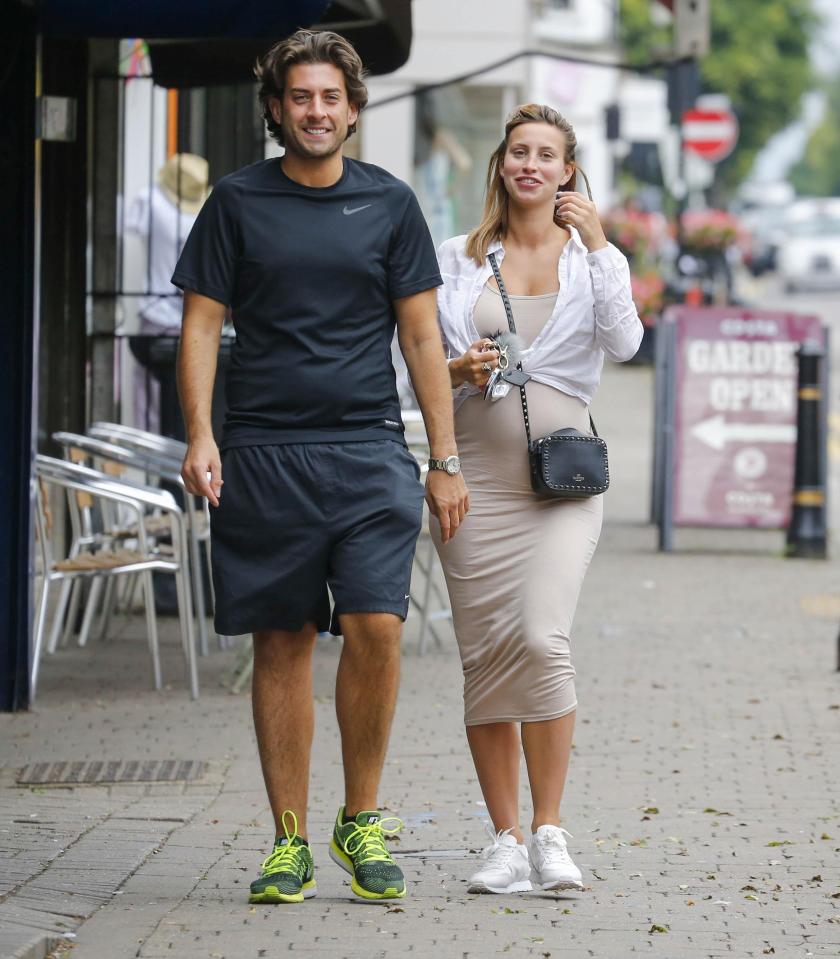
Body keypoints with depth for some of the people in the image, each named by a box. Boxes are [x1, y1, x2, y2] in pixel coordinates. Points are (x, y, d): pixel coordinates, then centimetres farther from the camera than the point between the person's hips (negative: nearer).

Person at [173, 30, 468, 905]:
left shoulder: (389, 203, 9)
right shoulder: (237, 202, 7)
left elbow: (421, 337, 10)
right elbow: (202, 323, 6)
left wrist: (446, 460, 6)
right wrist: (198, 434, -8)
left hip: (368, 451, 0)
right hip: (263, 455, 0)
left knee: (375, 627, -13)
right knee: (282, 643, 2)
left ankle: (361, 820, 4)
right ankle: (290, 842, 9)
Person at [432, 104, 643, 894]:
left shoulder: (595, 257, 8)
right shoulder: (459, 259, 11)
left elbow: (623, 345, -9)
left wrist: (594, 244, -11)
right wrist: (459, 370, -10)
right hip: (477, 475, 2)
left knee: (542, 642, -18)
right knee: (486, 657, -1)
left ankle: (549, 833, -8)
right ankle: (506, 841, 8)